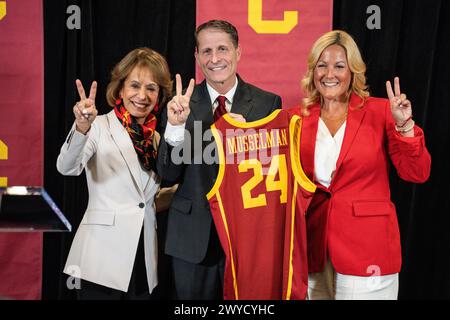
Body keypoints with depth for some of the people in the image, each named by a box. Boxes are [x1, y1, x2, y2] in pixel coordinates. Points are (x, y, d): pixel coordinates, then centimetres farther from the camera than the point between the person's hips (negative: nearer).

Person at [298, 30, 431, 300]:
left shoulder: (380, 112, -1)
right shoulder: (300, 119, 4)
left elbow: (417, 174, -5)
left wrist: (404, 126, -17)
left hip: (366, 247, -2)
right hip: (313, 249, 2)